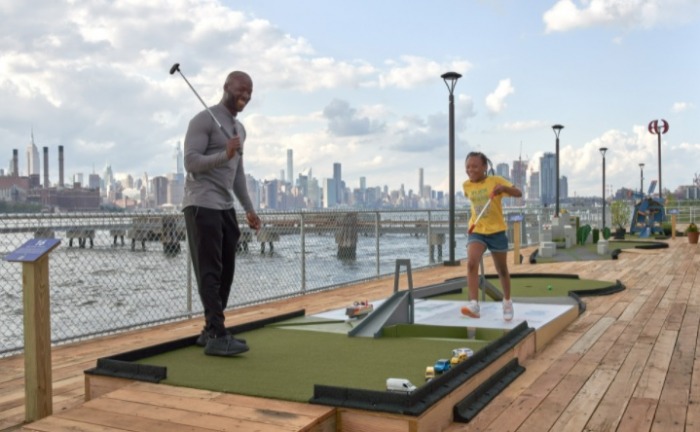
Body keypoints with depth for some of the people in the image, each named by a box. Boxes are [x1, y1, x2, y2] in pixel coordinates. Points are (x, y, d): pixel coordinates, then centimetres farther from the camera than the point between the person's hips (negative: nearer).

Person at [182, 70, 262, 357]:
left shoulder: (239, 128, 20)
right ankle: (217, 336, -13)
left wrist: (249, 208, 21)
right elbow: (191, 162, -16)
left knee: (225, 271, 8)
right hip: (202, 205, -9)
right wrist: (224, 154, -30)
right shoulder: (204, 120, -7)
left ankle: (210, 331, 16)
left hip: (225, 206, 9)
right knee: (210, 272, -12)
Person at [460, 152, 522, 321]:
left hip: (496, 231, -2)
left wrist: (503, 188, -35)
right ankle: (474, 304, -29)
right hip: (476, 232, 2)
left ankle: (507, 302, 36)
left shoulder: (495, 180, -9)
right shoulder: (466, 185, 3)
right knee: (471, 263, -24)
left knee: (502, 270, 13)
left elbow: (518, 193, -18)